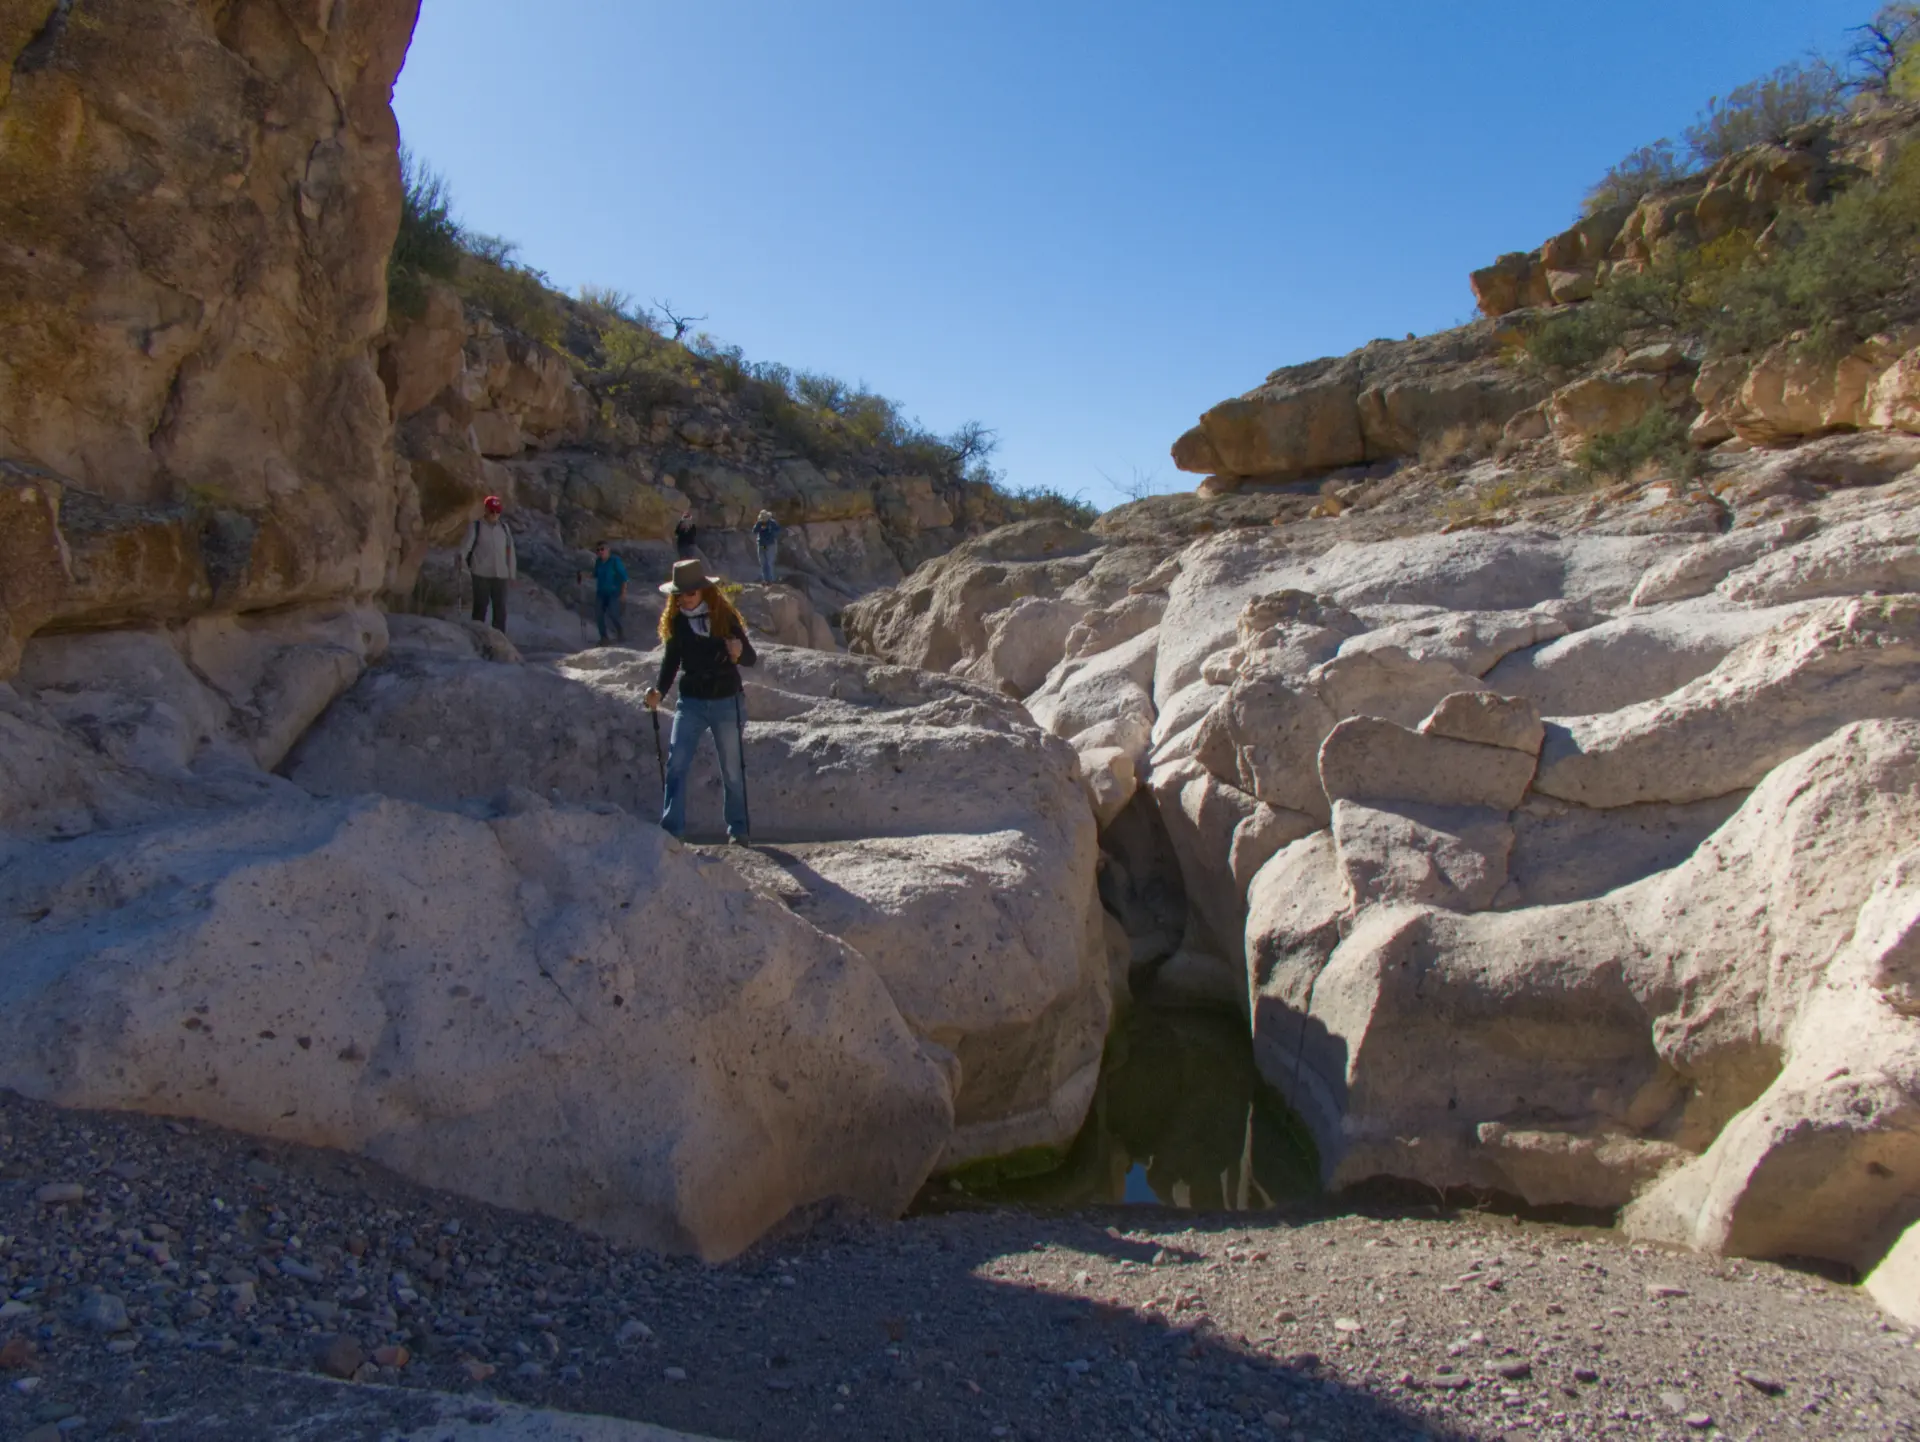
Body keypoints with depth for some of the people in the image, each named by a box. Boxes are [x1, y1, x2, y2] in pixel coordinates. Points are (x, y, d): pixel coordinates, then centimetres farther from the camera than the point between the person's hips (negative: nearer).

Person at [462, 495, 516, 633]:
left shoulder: (504, 527, 12)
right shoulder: (476, 526, 1)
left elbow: (510, 551, 13)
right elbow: (467, 544, -12)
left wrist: (513, 573, 11)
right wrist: (461, 557, -32)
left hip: (500, 575, 3)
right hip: (481, 574, -3)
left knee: (500, 609, 3)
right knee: (480, 607, 0)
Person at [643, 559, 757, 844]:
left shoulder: (725, 617, -8)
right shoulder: (675, 621, -1)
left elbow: (751, 657, -8)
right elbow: (671, 660, 6)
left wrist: (739, 652, -30)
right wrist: (658, 691, -9)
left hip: (726, 702, -2)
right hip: (691, 702, 2)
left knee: (732, 768, 8)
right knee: (676, 764, -7)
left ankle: (737, 829, 20)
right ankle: (671, 829, -2)